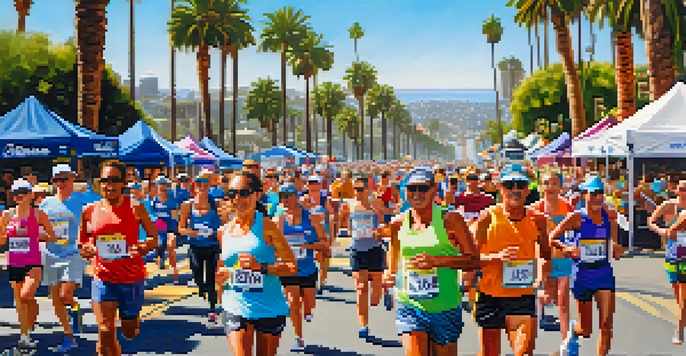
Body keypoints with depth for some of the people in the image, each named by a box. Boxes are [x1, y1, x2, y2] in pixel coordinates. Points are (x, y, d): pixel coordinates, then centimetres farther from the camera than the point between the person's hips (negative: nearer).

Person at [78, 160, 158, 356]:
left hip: (132, 277, -1)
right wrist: (86, 251, -10)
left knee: (129, 332, 15)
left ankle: (133, 318, 52)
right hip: (103, 278, 1)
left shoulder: (135, 208, -6)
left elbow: (154, 237, 0)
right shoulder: (90, 211, 1)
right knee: (105, 331, -11)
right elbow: (82, 243, 13)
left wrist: (142, 248, -21)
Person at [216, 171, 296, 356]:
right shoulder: (223, 232, 5)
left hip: (269, 308, -2)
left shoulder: (266, 226, -7)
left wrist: (262, 267, -22)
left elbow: (292, 267, -8)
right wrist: (219, 276, -2)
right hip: (236, 308, 2)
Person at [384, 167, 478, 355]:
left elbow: (474, 260, -9)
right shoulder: (398, 223, 4)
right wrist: (389, 276, -2)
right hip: (409, 306, 1)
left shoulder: (450, 220, -6)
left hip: (445, 309, -1)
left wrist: (438, 260, -21)